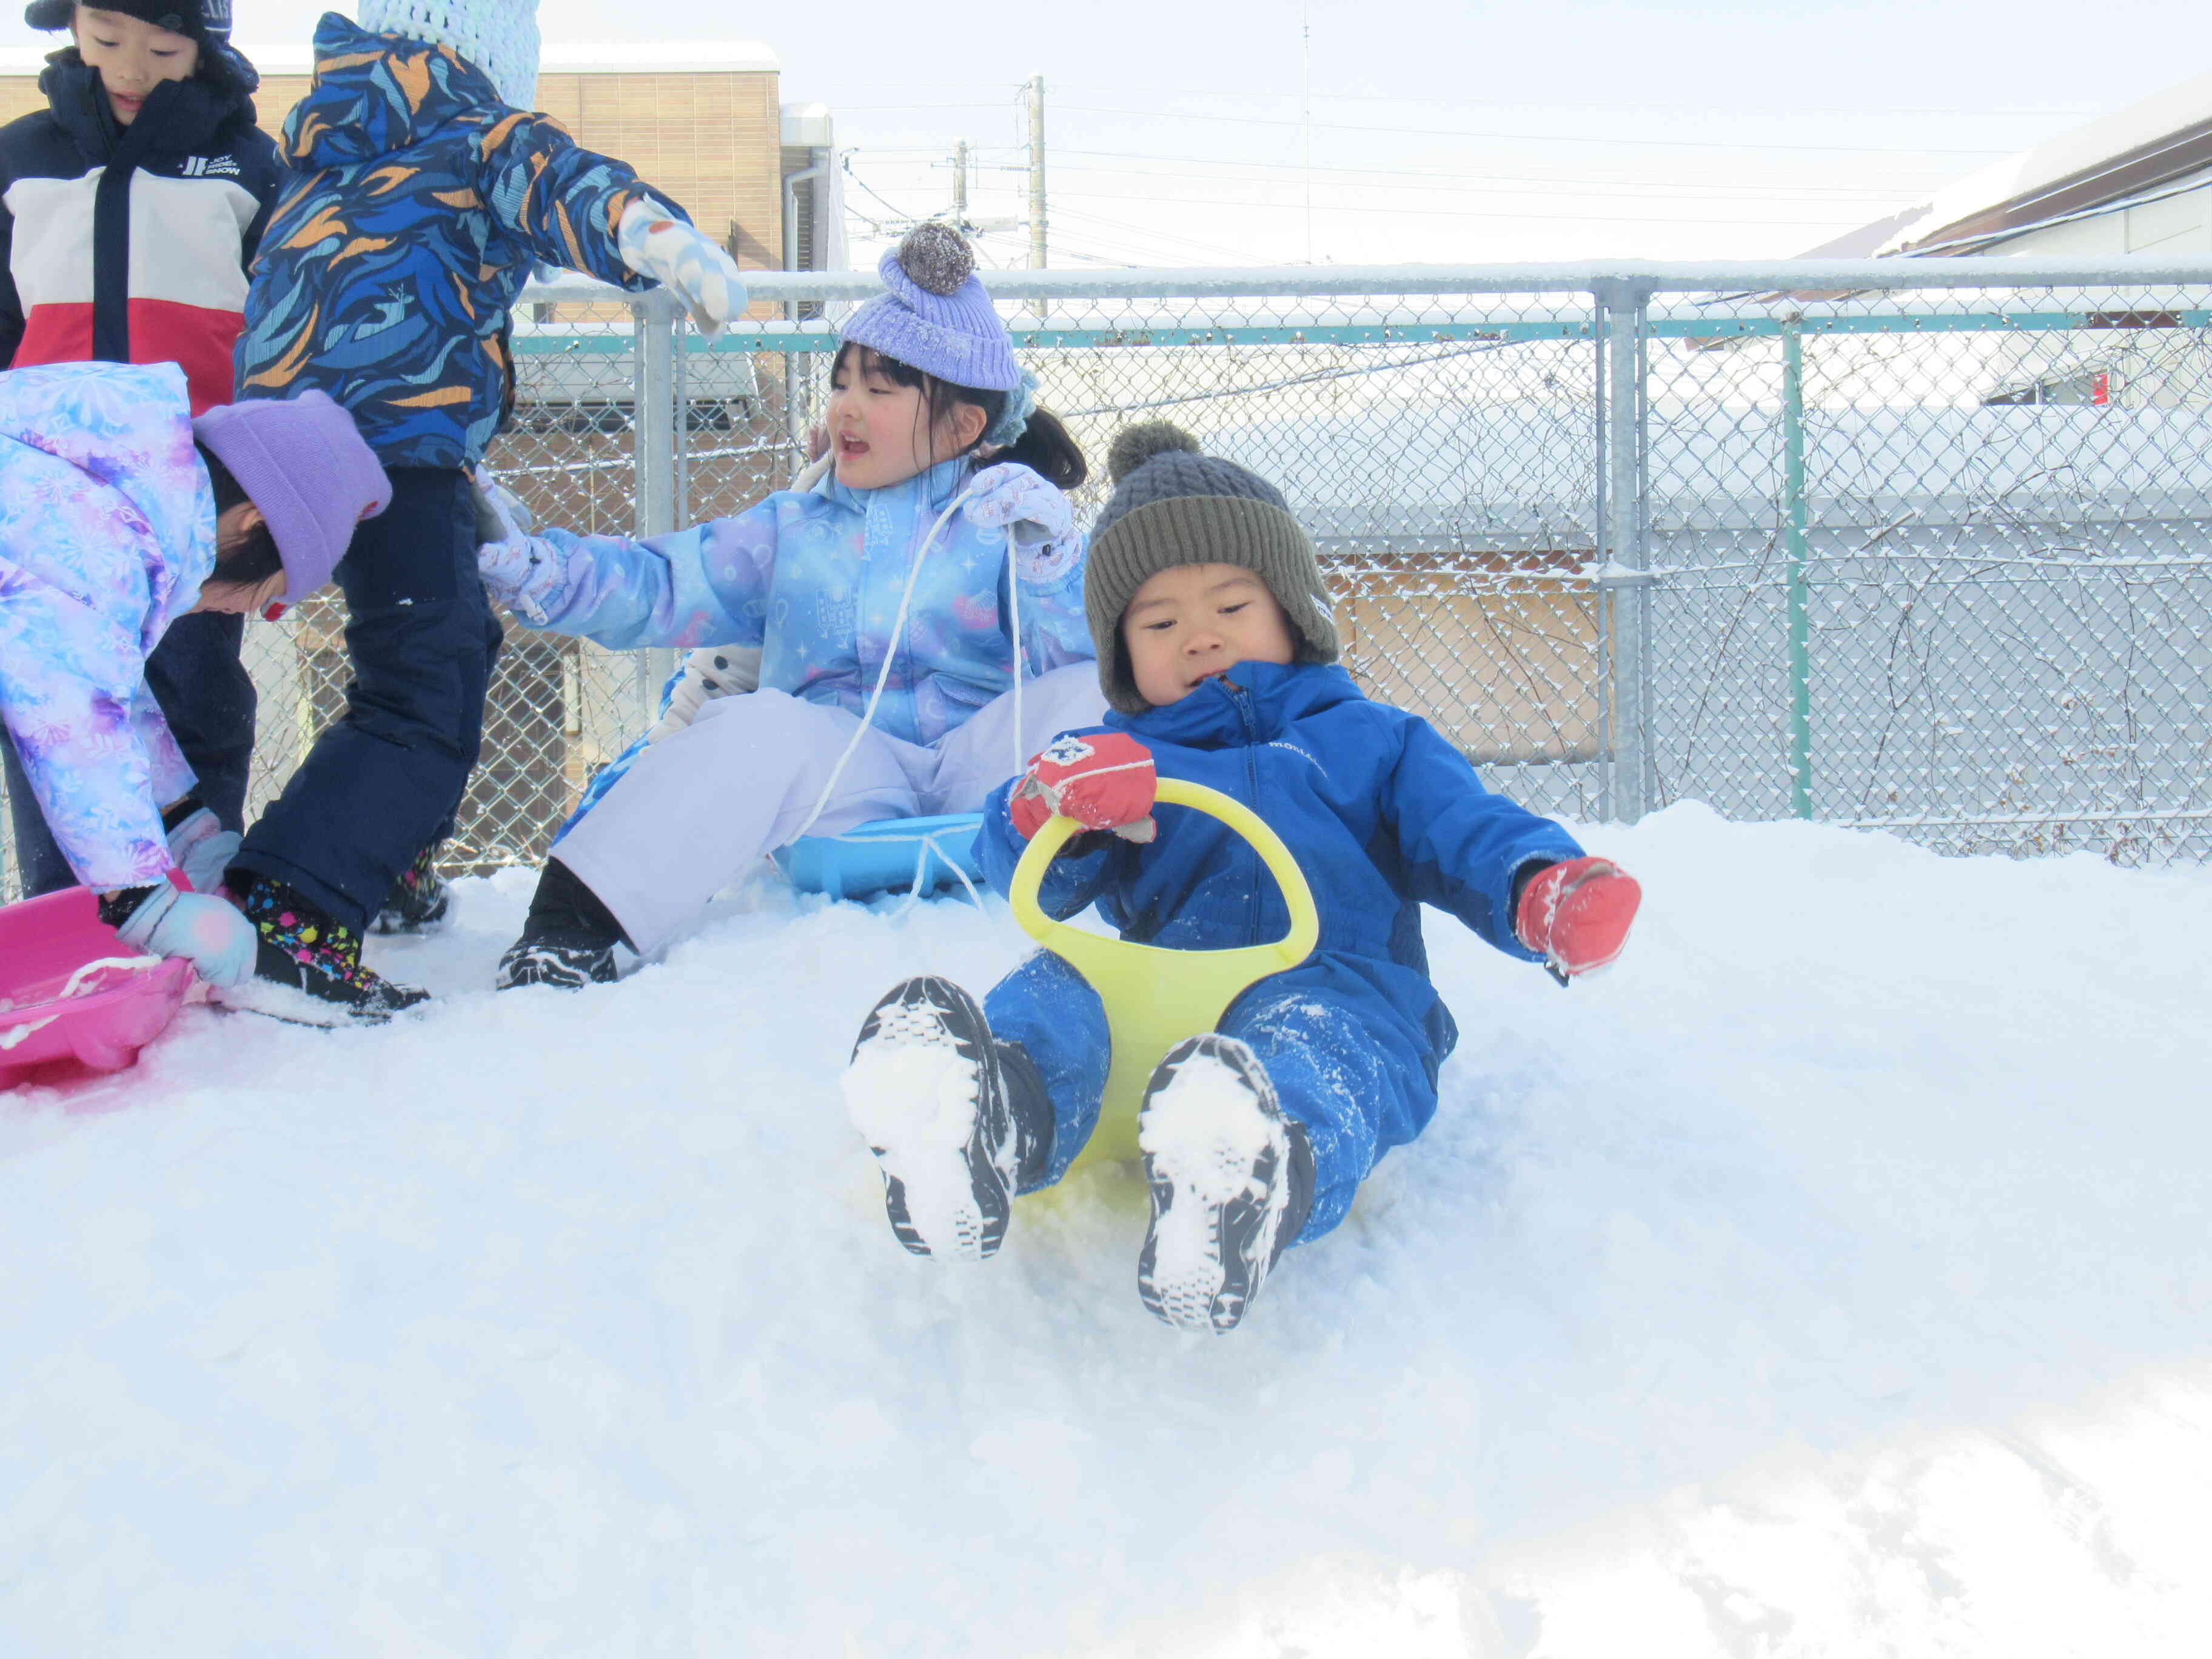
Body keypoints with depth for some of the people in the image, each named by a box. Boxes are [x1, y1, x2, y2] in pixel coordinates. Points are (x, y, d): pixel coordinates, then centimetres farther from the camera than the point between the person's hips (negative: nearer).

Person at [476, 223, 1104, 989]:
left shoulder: (1005, 521, 15)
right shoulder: (794, 526, 25)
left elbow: (1083, 655, 0)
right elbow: (661, 587, 14)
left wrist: (1046, 557, -18)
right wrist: (521, 562, 0)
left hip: (978, 776, -1)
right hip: (838, 783, 1)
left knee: (1092, 697, -26)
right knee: (760, 727, -31)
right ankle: (569, 925, -36)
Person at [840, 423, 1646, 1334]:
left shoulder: (1369, 742, 29)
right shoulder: (1113, 758, 30)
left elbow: (1467, 832, 12)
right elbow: (1035, 882, 11)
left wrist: (1546, 890, -15)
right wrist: (1049, 805, -16)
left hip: (1335, 983, -2)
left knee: (1312, 1031, -39)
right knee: (1050, 986, -30)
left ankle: (1255, 1175, -75)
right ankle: (984, 1121, -64)